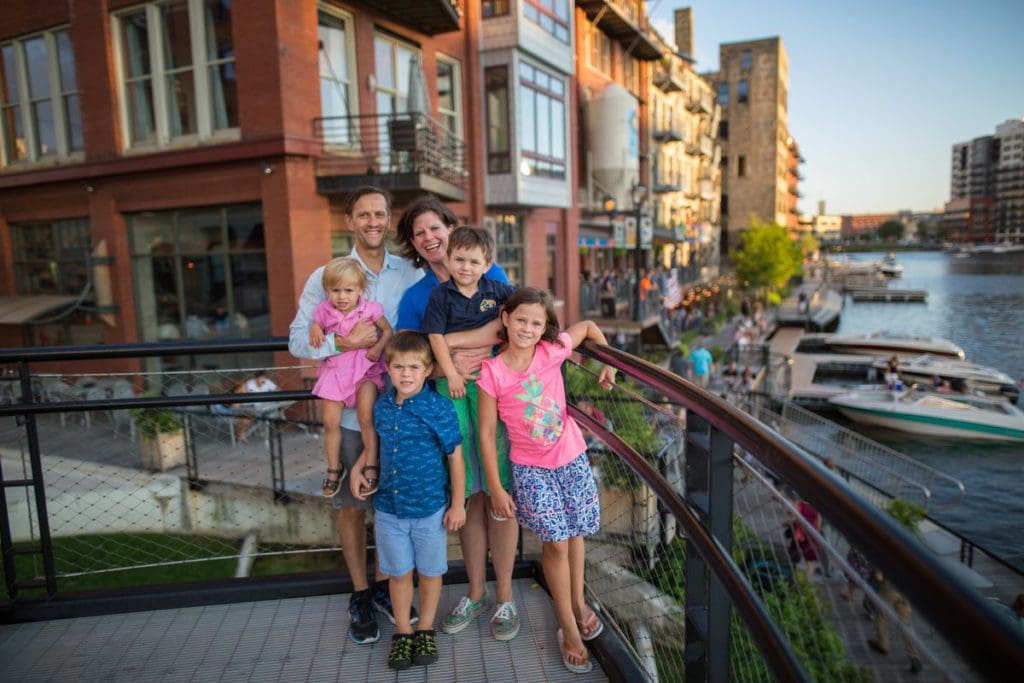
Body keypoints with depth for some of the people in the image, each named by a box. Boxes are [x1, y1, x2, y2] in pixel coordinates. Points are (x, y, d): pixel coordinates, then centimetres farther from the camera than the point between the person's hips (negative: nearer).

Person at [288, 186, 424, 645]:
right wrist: (345, 343, -21)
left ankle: (385, 584, 34)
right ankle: (360, 595, 29)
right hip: (349, 411, -1)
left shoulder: (411, 274, 2)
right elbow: (297, 340, -5)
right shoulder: (325, 277, -2)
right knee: (352, 504, 11)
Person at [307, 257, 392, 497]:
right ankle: (334, 468, 23)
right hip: (335, 370, 3)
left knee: (366, 417, -17)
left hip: (365, 370, -3)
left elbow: (388, 330, 0)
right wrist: (314, 328, -8)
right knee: (330, 422, 3)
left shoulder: (370, 309, -9)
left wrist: (379, 347, -16)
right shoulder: (325, 311, -3)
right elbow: (315, 325, 15)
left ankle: (370, 465, 1)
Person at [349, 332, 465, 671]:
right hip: (389, 508, 3)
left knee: (429, 571, 15)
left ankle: (425, 630, 36)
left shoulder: (439, 409, -17)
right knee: (399, 573, 16)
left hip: (430, 509, -3)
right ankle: (403, 632, 35)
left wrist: (458, 504, -8)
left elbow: (455, 457, -11)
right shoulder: (381, 407, -3)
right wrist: (361, 471, 0)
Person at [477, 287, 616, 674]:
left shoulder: (553, 351, -10)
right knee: (556, 542, -2)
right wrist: (496, 488, -8)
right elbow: (487, 433, -9)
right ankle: (570, 629, 17)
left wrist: (608, 365, 7)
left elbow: (589, 327, 9)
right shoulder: (492, 373, -15)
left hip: (572, 458, 3)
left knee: (574, 532, 15)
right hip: (531, 468, -2)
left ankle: (578, 603, 40)